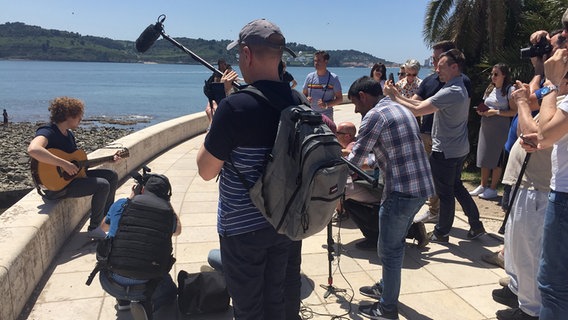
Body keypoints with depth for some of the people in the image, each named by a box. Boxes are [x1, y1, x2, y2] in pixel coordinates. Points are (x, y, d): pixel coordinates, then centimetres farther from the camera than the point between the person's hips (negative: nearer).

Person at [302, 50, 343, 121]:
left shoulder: (333, 78, -3)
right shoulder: (309, 76, 6)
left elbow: (340, 99, -2)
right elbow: (303, 94, 15)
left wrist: (326, 105, -18)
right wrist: (306, 99, -9)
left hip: (326, 116, -3)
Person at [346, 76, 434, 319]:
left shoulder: (375, 115, -12)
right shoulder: (401, 109, 16)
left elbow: (354, 159, -11)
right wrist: (372, 162, 30)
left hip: (402, 191, -9)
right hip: (421, 187, 9)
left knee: (389, 250, 5)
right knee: (395, 244, 23)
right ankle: (386, 287, 39)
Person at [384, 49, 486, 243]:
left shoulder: (450, 92, -24)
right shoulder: (459, 88, 11)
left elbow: (417, 110, -27)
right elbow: (424, 104, 9)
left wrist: (393, 97, -15)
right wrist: (399, 95, 3)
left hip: (445, 152, -10)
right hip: (459, 149, 10)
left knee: (445, 193, 4)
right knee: (456, 187, 21)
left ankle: (442, 233, 20)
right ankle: (476, 226, 28)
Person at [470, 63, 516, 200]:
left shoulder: (510, 90, -8)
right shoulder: (490, 89, 14)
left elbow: (514, 111, -11)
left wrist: (496, 112, -19)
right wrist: (482, 111, 3)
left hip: (499, 128, -7)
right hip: (485, 126, 7)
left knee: (496, 158, 0)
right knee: (484, 156, 10)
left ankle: (493, 189, 10)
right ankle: (483, 186, 21)